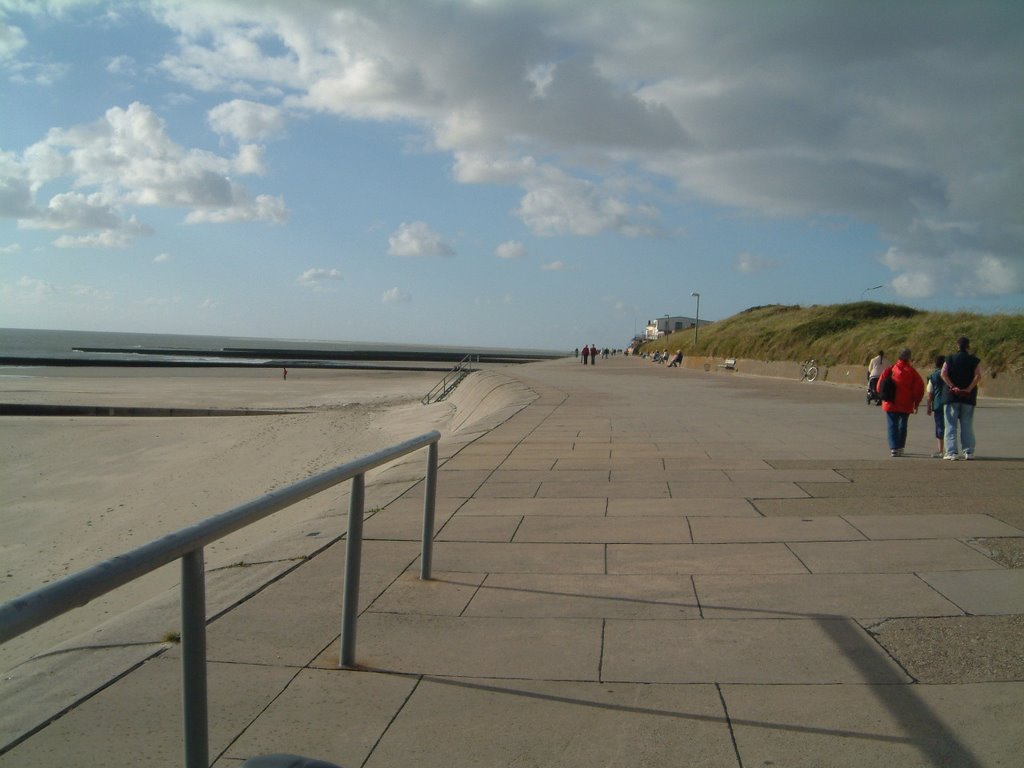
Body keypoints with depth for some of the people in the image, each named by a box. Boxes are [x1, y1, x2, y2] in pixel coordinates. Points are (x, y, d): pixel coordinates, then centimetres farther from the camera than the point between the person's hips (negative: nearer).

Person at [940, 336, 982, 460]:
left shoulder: (950, 359, 3)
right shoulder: (974, 360, 4)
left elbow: (943, 373, -11)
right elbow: (978, 376, -10)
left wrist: (953, 387, -12)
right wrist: (969, 389, -11)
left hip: (951, 396, -1)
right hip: (968, 397, 1)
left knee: (951, 425, 1)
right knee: (967, 426, 9)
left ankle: (952, 452, -5)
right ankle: (968, 452, 8)